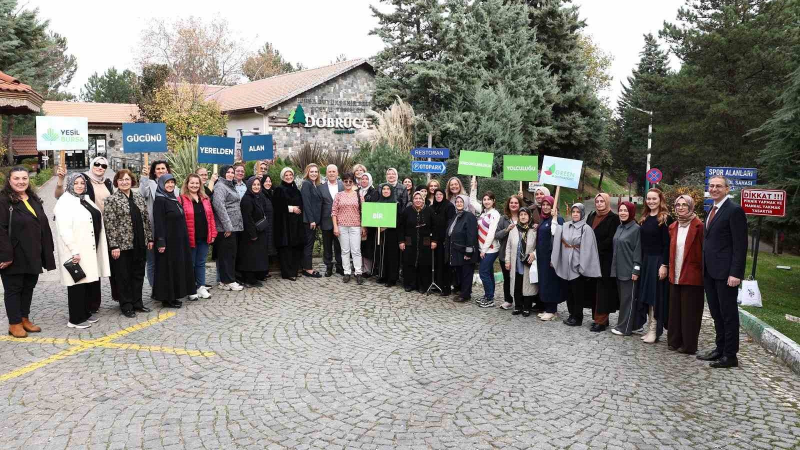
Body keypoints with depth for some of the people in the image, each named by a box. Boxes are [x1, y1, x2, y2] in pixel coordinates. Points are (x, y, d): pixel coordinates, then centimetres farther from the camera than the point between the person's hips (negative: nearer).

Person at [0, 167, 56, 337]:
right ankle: (14, 323, 14)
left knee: (29, 287, 14)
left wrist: (46, 252, 9)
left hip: (32, 255, 7)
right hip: (14, 256, -7)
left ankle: (25, 319, 26)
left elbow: (44, 226, 13)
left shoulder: (34, 200, 11)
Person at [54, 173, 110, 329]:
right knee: (78, 283, -3)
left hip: (90, 249, 8)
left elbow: (96, 220, 20)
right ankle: (76, 318, 5)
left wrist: (98, 248, 16)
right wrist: (74, 251, -23)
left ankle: (86, 313, 23)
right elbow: (64, 230, -18)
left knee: (90, 281, 12)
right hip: (76, 251, -8)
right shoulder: (65, 202, -11)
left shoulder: (86, 200, 14)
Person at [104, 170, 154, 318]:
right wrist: (114, 246, -16)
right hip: (122, 245, -5)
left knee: (138, 274, 12)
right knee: (123, 276, 4)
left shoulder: (139, 197, 10)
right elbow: (109, 224, -11)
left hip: (139, 244, 5)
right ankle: (126, 306, 14)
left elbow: (146, 219, 13)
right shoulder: (111, 200, -7)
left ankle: (137, 303, 24)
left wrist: (149, 238, 9)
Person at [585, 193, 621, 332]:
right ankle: (597, 317, 14)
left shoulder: (614, 218, -5)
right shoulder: (591, 216, 14)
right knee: (593, 288, 6)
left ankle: (601, 320, -2)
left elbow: (611, 239, -12)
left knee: (603, 289, -5)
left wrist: (597, 248, -16)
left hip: (605, 259, -6)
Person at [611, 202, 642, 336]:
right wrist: (614, 267, 15)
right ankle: (622, 324, 19)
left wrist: (636, 270, -16)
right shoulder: (619, 227, 12)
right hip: (619, 269, 7)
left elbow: (638, 251, -12)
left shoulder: (636, 229, -9)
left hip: (629, 270, -7)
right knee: (622, 298, 12)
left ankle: (625, 327, 3)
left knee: (628, 298, -1)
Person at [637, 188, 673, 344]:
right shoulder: (644, 219, 12)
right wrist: (639, 262, 8)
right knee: (646, 295, 9)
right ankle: (649, 328, 17)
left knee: (655, 295, -3)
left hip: (658, 261, -7)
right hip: (645, 261, 7)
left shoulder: (665, 219, -9)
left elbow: (667, 244, -13)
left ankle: (654, 330, 4)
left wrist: (664, 265, -18)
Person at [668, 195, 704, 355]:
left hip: (692, 276, -6)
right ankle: (674, 341, 20)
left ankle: (689, 345, 10)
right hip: (675, 276, 6)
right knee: (675, 310, 11)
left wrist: (703, 273, -11)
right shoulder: (673, 227, 12)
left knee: (690, 312, 1)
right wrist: (671, 270, 12)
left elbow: (703, 251, -8)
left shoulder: (698, 226, -7)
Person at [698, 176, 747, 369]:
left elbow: (740, 245, -14)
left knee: (729, 314, 1)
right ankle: (720, 349, 24)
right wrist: (704, 268, 12)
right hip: (709, 272, 8)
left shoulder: (734, 210, -10)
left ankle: (730, 355, 9)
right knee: (716, 313, 14)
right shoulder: (712, 211, 16)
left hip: (725, 272, -8)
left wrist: (735, 273, -19)